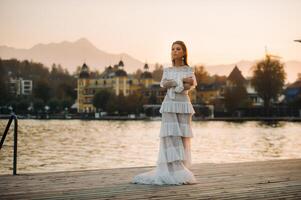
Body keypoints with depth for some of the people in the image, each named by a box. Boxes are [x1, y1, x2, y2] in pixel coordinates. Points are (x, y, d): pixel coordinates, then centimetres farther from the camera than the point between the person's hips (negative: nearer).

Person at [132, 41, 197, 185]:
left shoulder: (189, 70, 10)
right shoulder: (167, 70, 13)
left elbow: (192, 85, -10)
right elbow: (163, 84, -7)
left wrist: (173, 84, -18)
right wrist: (183, 81, -15)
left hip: (183, 106, 0)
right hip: (170, 106, 0)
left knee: (182, 138, -3)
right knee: (171, 138, -11)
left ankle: (181, 172, 0)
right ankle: (172, 172, -13)